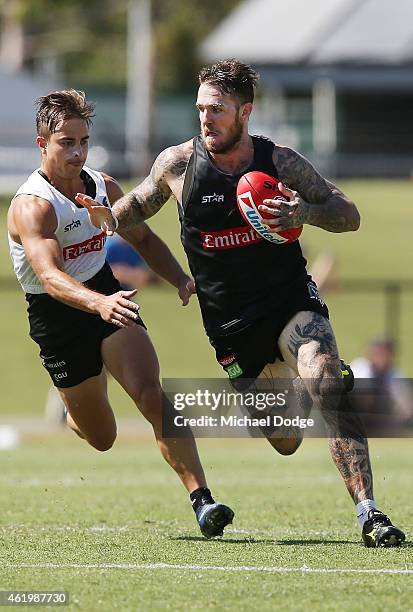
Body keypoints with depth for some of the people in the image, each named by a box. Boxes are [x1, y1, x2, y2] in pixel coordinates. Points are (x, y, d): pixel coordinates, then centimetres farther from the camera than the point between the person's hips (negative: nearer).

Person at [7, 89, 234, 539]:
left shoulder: (104, 187, -1)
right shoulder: (31, 206, -23)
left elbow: (142, 238, 16)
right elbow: (50, 276, -40)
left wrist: (181, 280, -2)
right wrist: (98, 303, -58)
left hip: (106, 297, 4)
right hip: (56, 317, -4)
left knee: (151, 395, -21)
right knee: (101, 438, 8)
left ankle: (201, 500, -27)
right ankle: (75, 414, 47)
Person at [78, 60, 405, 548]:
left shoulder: (282, 161, -7)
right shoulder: (178, 163, -4)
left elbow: (349, 216, -3)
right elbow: (140, 202, 15)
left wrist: (305, 212, -23)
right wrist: (110, 217, -8)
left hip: (291, 301, -2)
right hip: (230, 322, 2)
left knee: (326, 388, -29)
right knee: (285, 443, 10)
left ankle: (368, 513, -31)